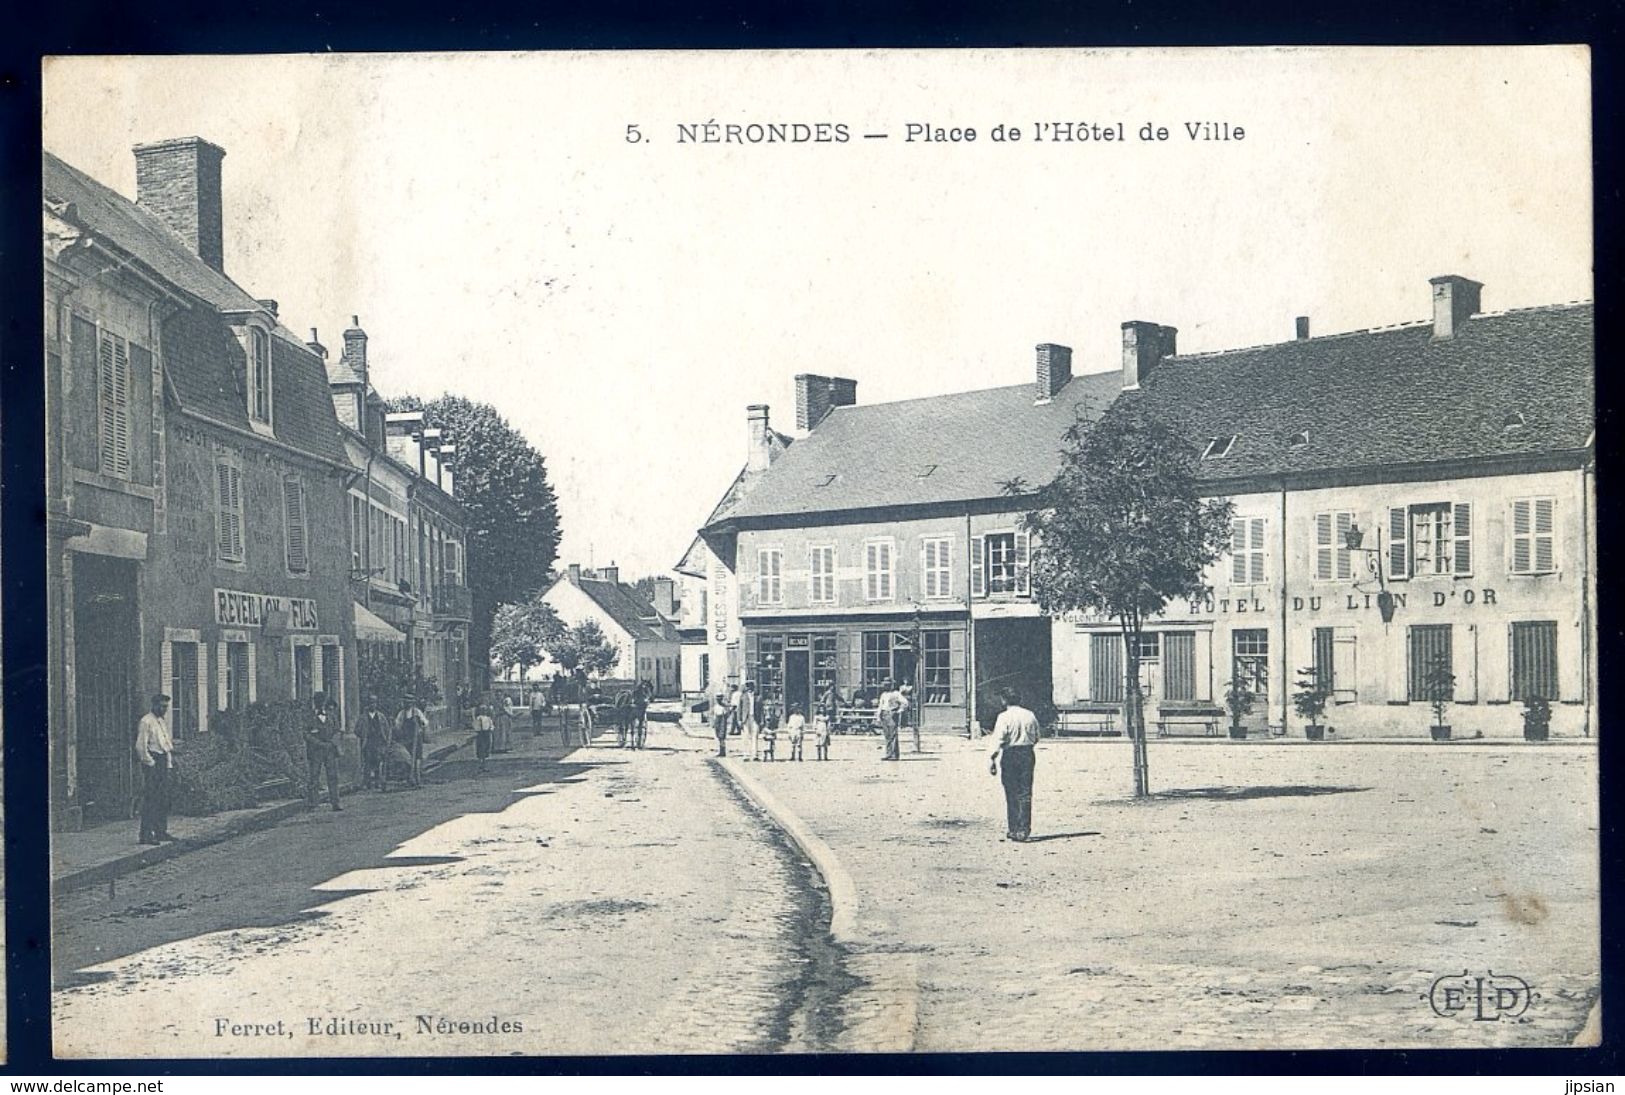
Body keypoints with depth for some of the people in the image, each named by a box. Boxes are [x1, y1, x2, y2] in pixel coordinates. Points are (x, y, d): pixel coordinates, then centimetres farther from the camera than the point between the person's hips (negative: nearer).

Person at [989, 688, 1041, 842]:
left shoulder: (1004, 717, -10)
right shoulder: (1030, 715, 5)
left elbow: (998, 741, -15)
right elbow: (1036, 738, 10)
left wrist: (992, 759, -14)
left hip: (1009, 756, -4)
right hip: (1027, 754, 4)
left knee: (1011, 794, 5)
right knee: (1025, 794, 8)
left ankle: (1012, 830, 9)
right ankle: (1024, 830, 7)